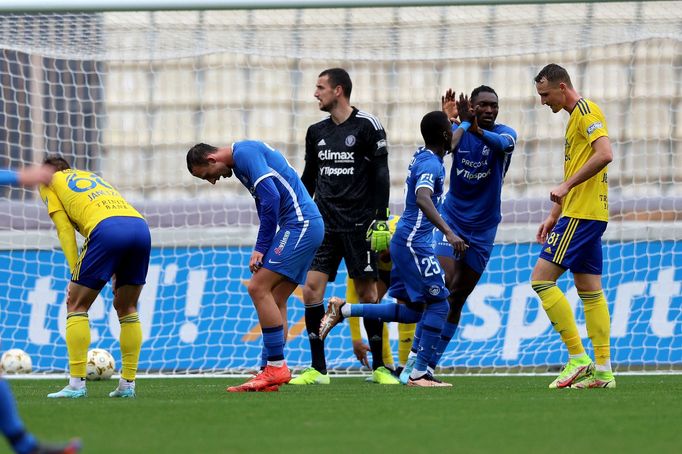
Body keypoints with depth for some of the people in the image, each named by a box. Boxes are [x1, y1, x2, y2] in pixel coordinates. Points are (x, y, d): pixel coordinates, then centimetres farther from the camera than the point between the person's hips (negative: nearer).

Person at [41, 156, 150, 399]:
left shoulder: (49, 182, 23)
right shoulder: (94, 177, 39)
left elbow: (65, 230, 10)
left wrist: (75, 275, 5)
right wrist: (116, 274, 25)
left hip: (106, 229, -5)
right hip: (140, 226, 6)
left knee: (76, 306, 5)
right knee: (127, 309, 18)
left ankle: (77, 383, -2)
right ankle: (128, 383, 13)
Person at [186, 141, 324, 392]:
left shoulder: (245, 153, -10)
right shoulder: (243, 158, 21)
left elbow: (271, 197, -19)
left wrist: (261, 248, -14)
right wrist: (262, 250, 13)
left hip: (299, 225, -10)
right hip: (306, 226, 10)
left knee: (258, 287, -12)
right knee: (275, 301, 7)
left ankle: (276, 367, -12)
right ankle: (273, 373, 5)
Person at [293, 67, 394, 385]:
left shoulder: (367, 127, -5)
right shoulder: (317, 132, 12)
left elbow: (381, 175, -5)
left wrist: (381, 220, -11)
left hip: (358, 225, -5)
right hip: (324, 224, 5)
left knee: (367, 292, -1)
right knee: (311, 288, -7)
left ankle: (379, 367, 9)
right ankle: (318, 370, -3)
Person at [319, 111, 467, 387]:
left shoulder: (421, 157, 11)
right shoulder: (431, 164, -17)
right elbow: (423, 198, -36)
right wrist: (447, 232, -44)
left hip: (406, 240, 10)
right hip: (415, 242, -10)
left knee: (413, 311, 13)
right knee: (438, 305, -6)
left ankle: (343, 310, 15)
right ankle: (419, 374, -6)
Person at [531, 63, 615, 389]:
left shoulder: (586, 110, -9)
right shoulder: (574, 117, 22)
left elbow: (605, 154, -23)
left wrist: (566, 186, -21)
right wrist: (553, 216, 24)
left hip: (582, 215, -10)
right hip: (585, 214, 10)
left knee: (542, 277, -12)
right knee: (589, 290, 7)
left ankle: (578, 357, -13)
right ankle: (602, 370, 6)